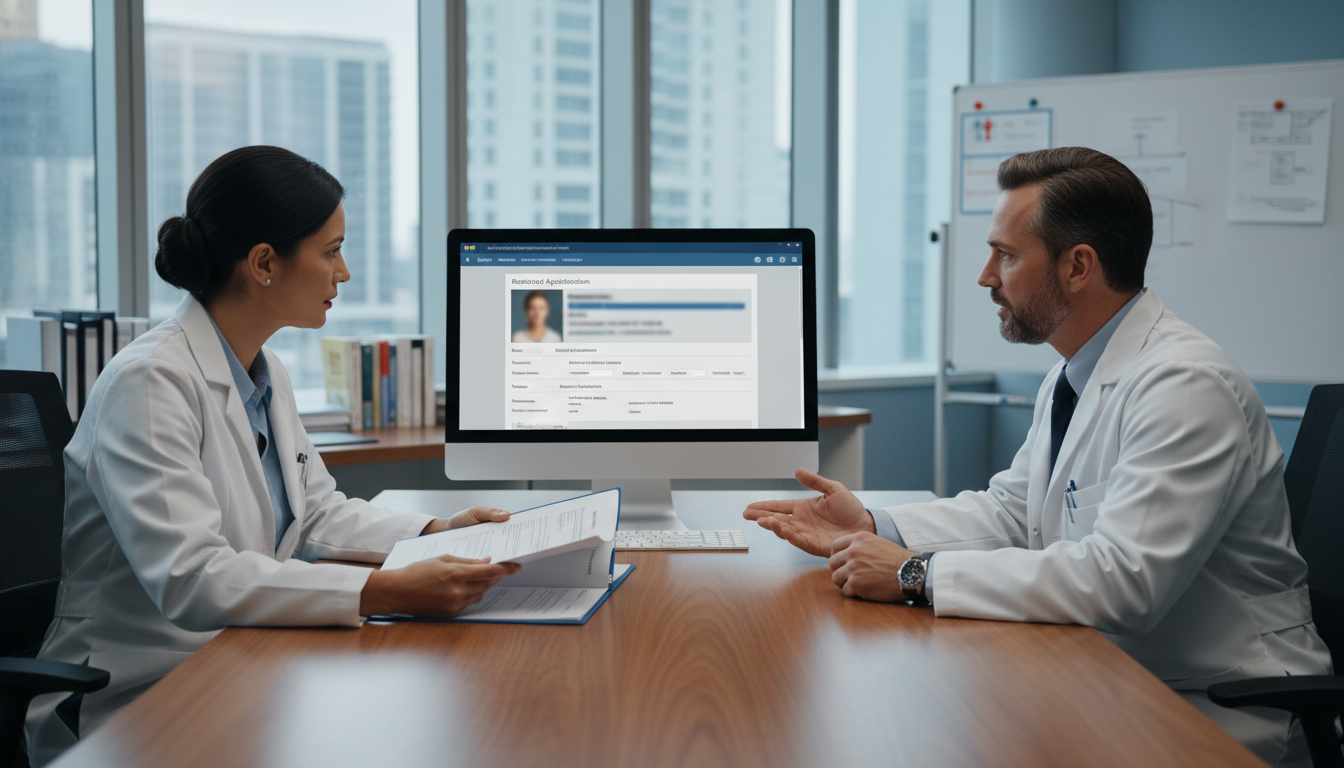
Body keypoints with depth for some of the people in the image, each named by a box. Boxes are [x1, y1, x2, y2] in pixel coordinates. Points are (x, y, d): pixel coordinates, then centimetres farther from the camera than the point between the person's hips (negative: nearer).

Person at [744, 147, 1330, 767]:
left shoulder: (1186, 386, -23)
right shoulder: (1073, 377, 9)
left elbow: (1120, 578, -30)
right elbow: (1011, 507, 15)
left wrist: (918, 575, -26)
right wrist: (872, 528, 0)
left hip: (1218, 712, -8)